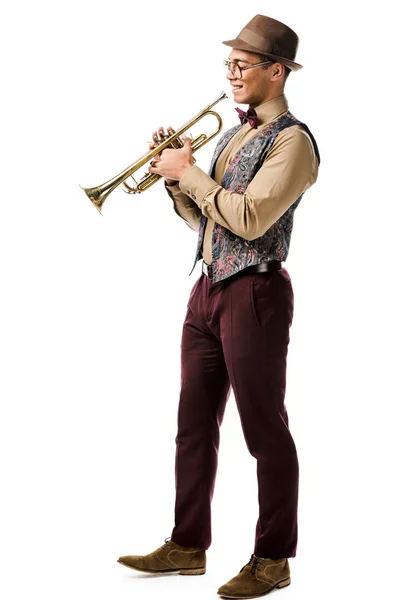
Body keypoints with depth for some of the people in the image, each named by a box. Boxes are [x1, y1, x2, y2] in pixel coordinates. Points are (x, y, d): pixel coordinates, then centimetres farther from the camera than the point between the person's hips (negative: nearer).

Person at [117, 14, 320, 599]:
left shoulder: (292, 140, -10)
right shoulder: (233, 135, 17)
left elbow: (249, 219, -22)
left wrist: (190, 173, -13)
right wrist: (174, 175, 3)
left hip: (254, 293, -9)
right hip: (208, 288, 9)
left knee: (265, 430, 0)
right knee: (195, 424, 12)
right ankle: (188, 545, 23)